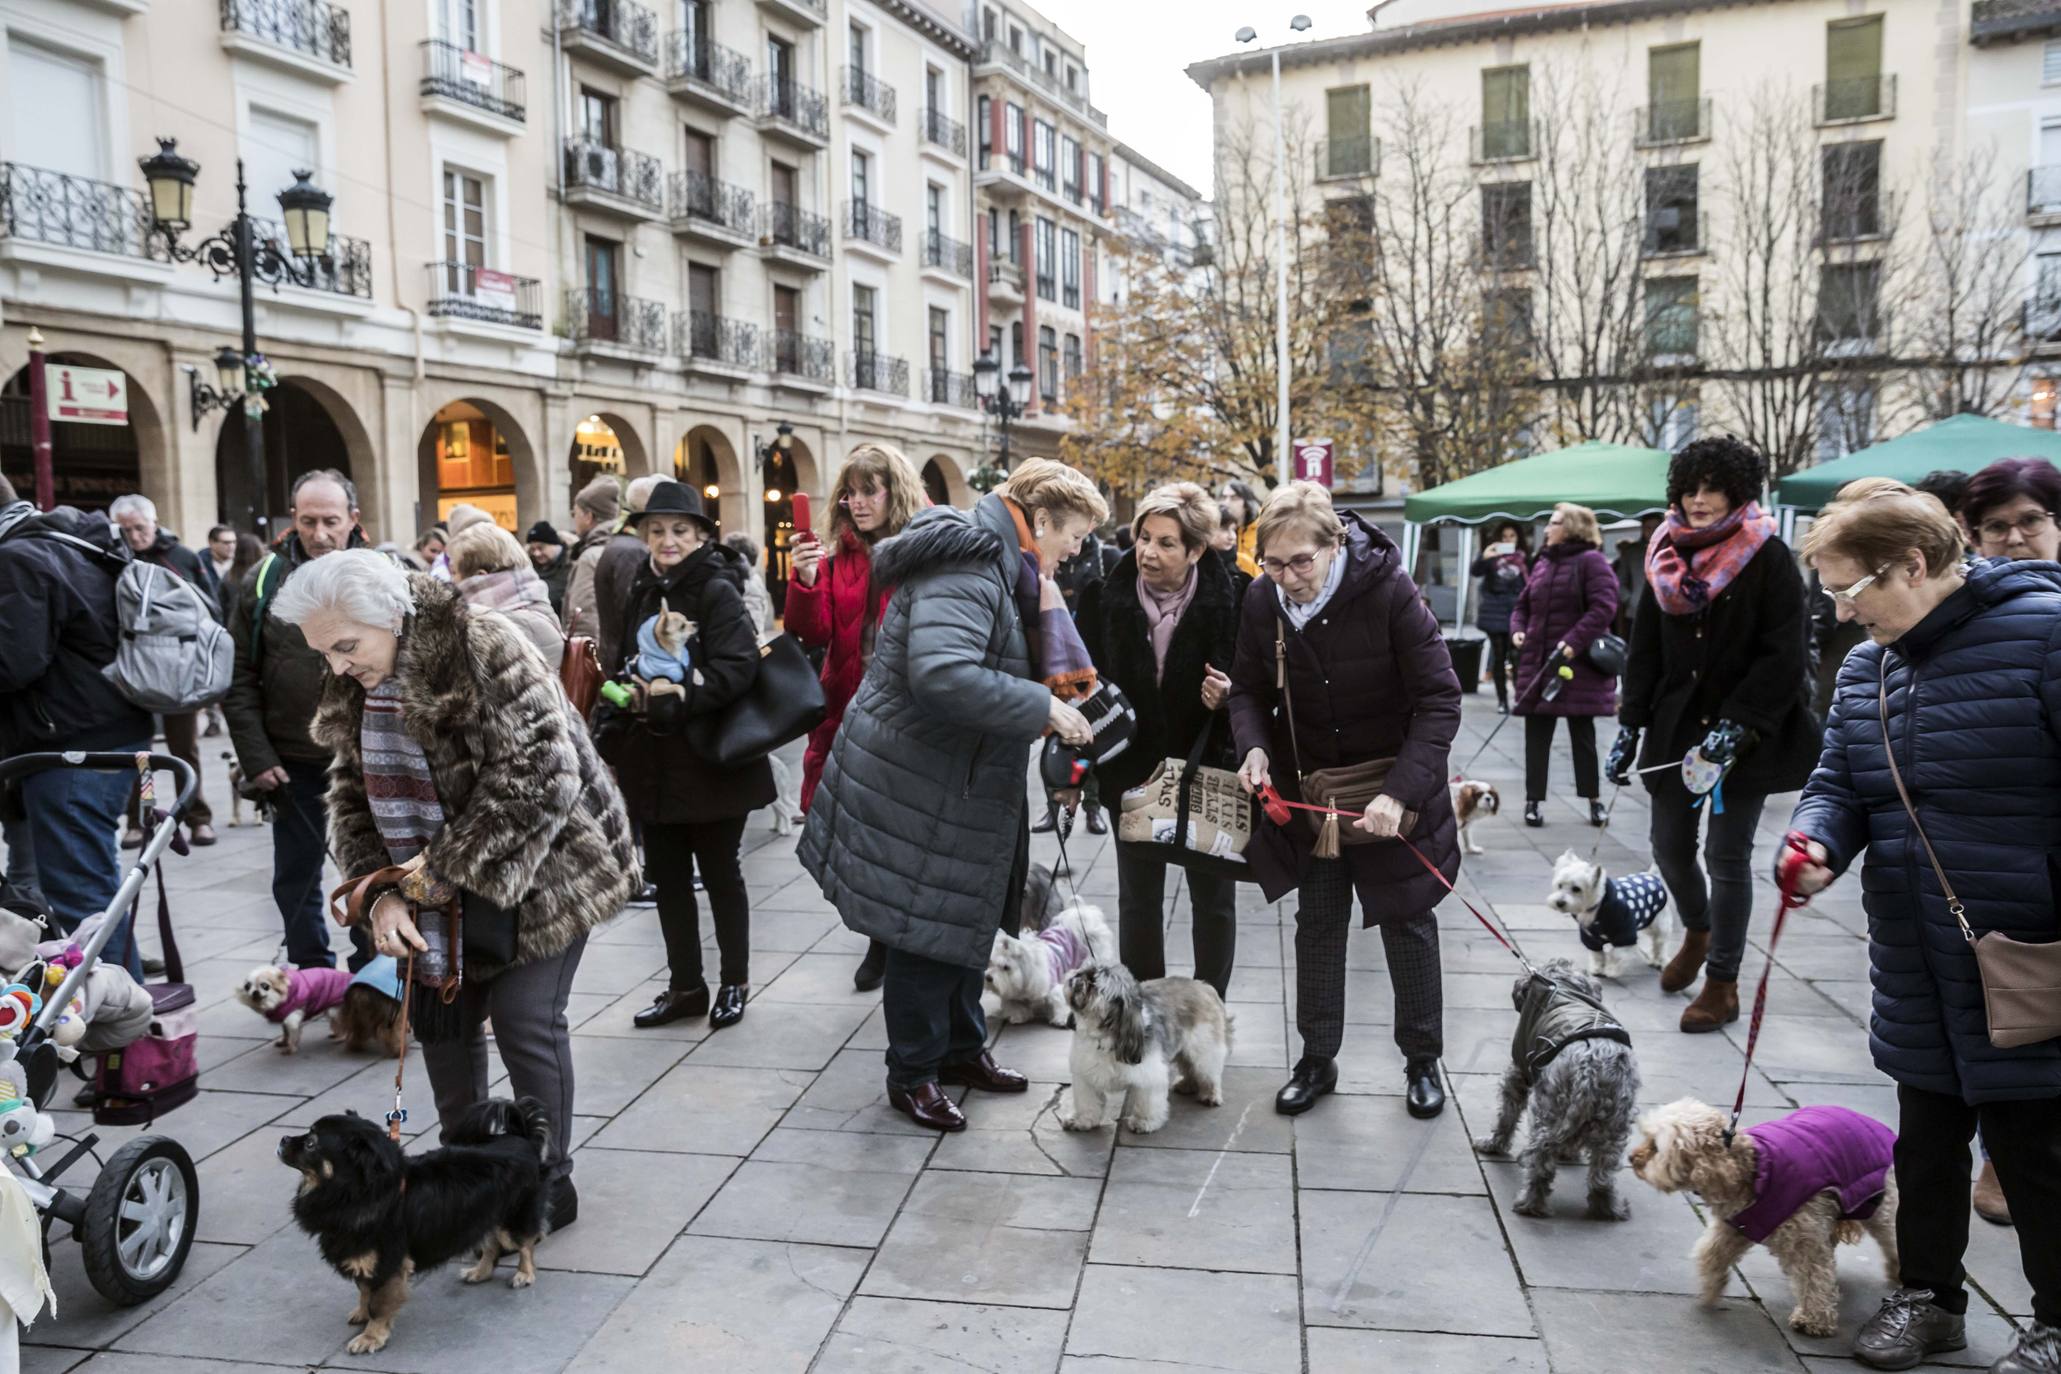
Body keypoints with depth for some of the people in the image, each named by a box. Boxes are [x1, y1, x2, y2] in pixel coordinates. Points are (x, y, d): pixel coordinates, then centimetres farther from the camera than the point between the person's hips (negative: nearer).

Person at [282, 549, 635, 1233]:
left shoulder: (484, 650, -25)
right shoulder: (352, 687, 0)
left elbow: (541, 777, -29)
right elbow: (353, 796, 4)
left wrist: (451, 867, -23)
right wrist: (381, 891, -12)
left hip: (538, 864, -7)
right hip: (441, 885, 7)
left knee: (524, 1017, -5)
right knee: (441, 1014, 11)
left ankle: (547, 1184, 13)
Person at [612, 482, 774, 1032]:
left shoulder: (717, 591, -11)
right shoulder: (642, 591, 10)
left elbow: (738, 669, -22)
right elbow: (625, 662, 19)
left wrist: (680, 693, -30)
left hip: (710, 760, -6)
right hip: (654, 760, 6)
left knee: (720, 874, 7)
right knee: (666, 875, 12)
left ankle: (734, 983, 23)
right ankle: (684, 986, 26)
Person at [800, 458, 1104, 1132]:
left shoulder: (1003, 568, 11)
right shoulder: (966, 567, -23)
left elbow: (1029, 669, 12)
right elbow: (942, 675, -37)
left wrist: (1047, 610, -4)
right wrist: (1044, 707, -29)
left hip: (965, 784, 10)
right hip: (918, 783, -10)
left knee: (968, 918, 20)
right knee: (927, 927, 2)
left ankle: (961, 1048, 37)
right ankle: (912, 1074, 19)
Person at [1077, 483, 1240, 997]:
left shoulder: (1227, 601, -15)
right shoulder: (1105, 594, -9)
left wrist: (1226, 699, -27)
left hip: (1206, 769, -2)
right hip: (1132, 771, 2)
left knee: (1213, 898, 10)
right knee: (1138, 898, 12)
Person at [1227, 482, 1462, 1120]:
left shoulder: (1388, 590, -24)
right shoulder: (1262, 600, -12)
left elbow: (1440, 699, -22)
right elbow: (1249, 687, 2)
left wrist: (1399, 792, -32)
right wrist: (1253, 745, -18)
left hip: (1392, 787, -3)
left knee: (1408, 923, 10)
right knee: (1317, 924, 11)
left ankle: (1422, 1062, 27)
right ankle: (1316, 1060, 25)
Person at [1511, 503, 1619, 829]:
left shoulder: (1591, 561, -8)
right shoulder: (1542, 563, 13)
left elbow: (1603, 608, -17)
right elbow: (1523, 605, 20)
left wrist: (1573, 643, -25)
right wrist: (1518, 630, -1)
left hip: (1578, 666, -6)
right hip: (1538, 663, 6)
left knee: (1582, 735, 6)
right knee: (1536, 735, 5)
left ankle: (1594, 799, 18)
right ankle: (1534, 800, 12)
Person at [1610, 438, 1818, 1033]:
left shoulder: (1768, 558, -8)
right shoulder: (1667, 557, 7)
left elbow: (1784, 656, -12)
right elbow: (1644, 648, 10)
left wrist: (1736, 726, -20)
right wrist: (1630, 726, 4)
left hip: (1745, 736, -5)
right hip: (1677, 725, 5)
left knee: (1727, 856, -1)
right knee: (1670, 846, 10)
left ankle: (1722, 983, 13)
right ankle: (1698, 932, 40)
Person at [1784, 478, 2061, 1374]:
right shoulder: (1866, 666, 7)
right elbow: (1840, 783, 11)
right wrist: (1819, 843, -12)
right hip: (1916, 967, 7)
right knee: (1926, 1134, 18)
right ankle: (1928, 1293, 36)